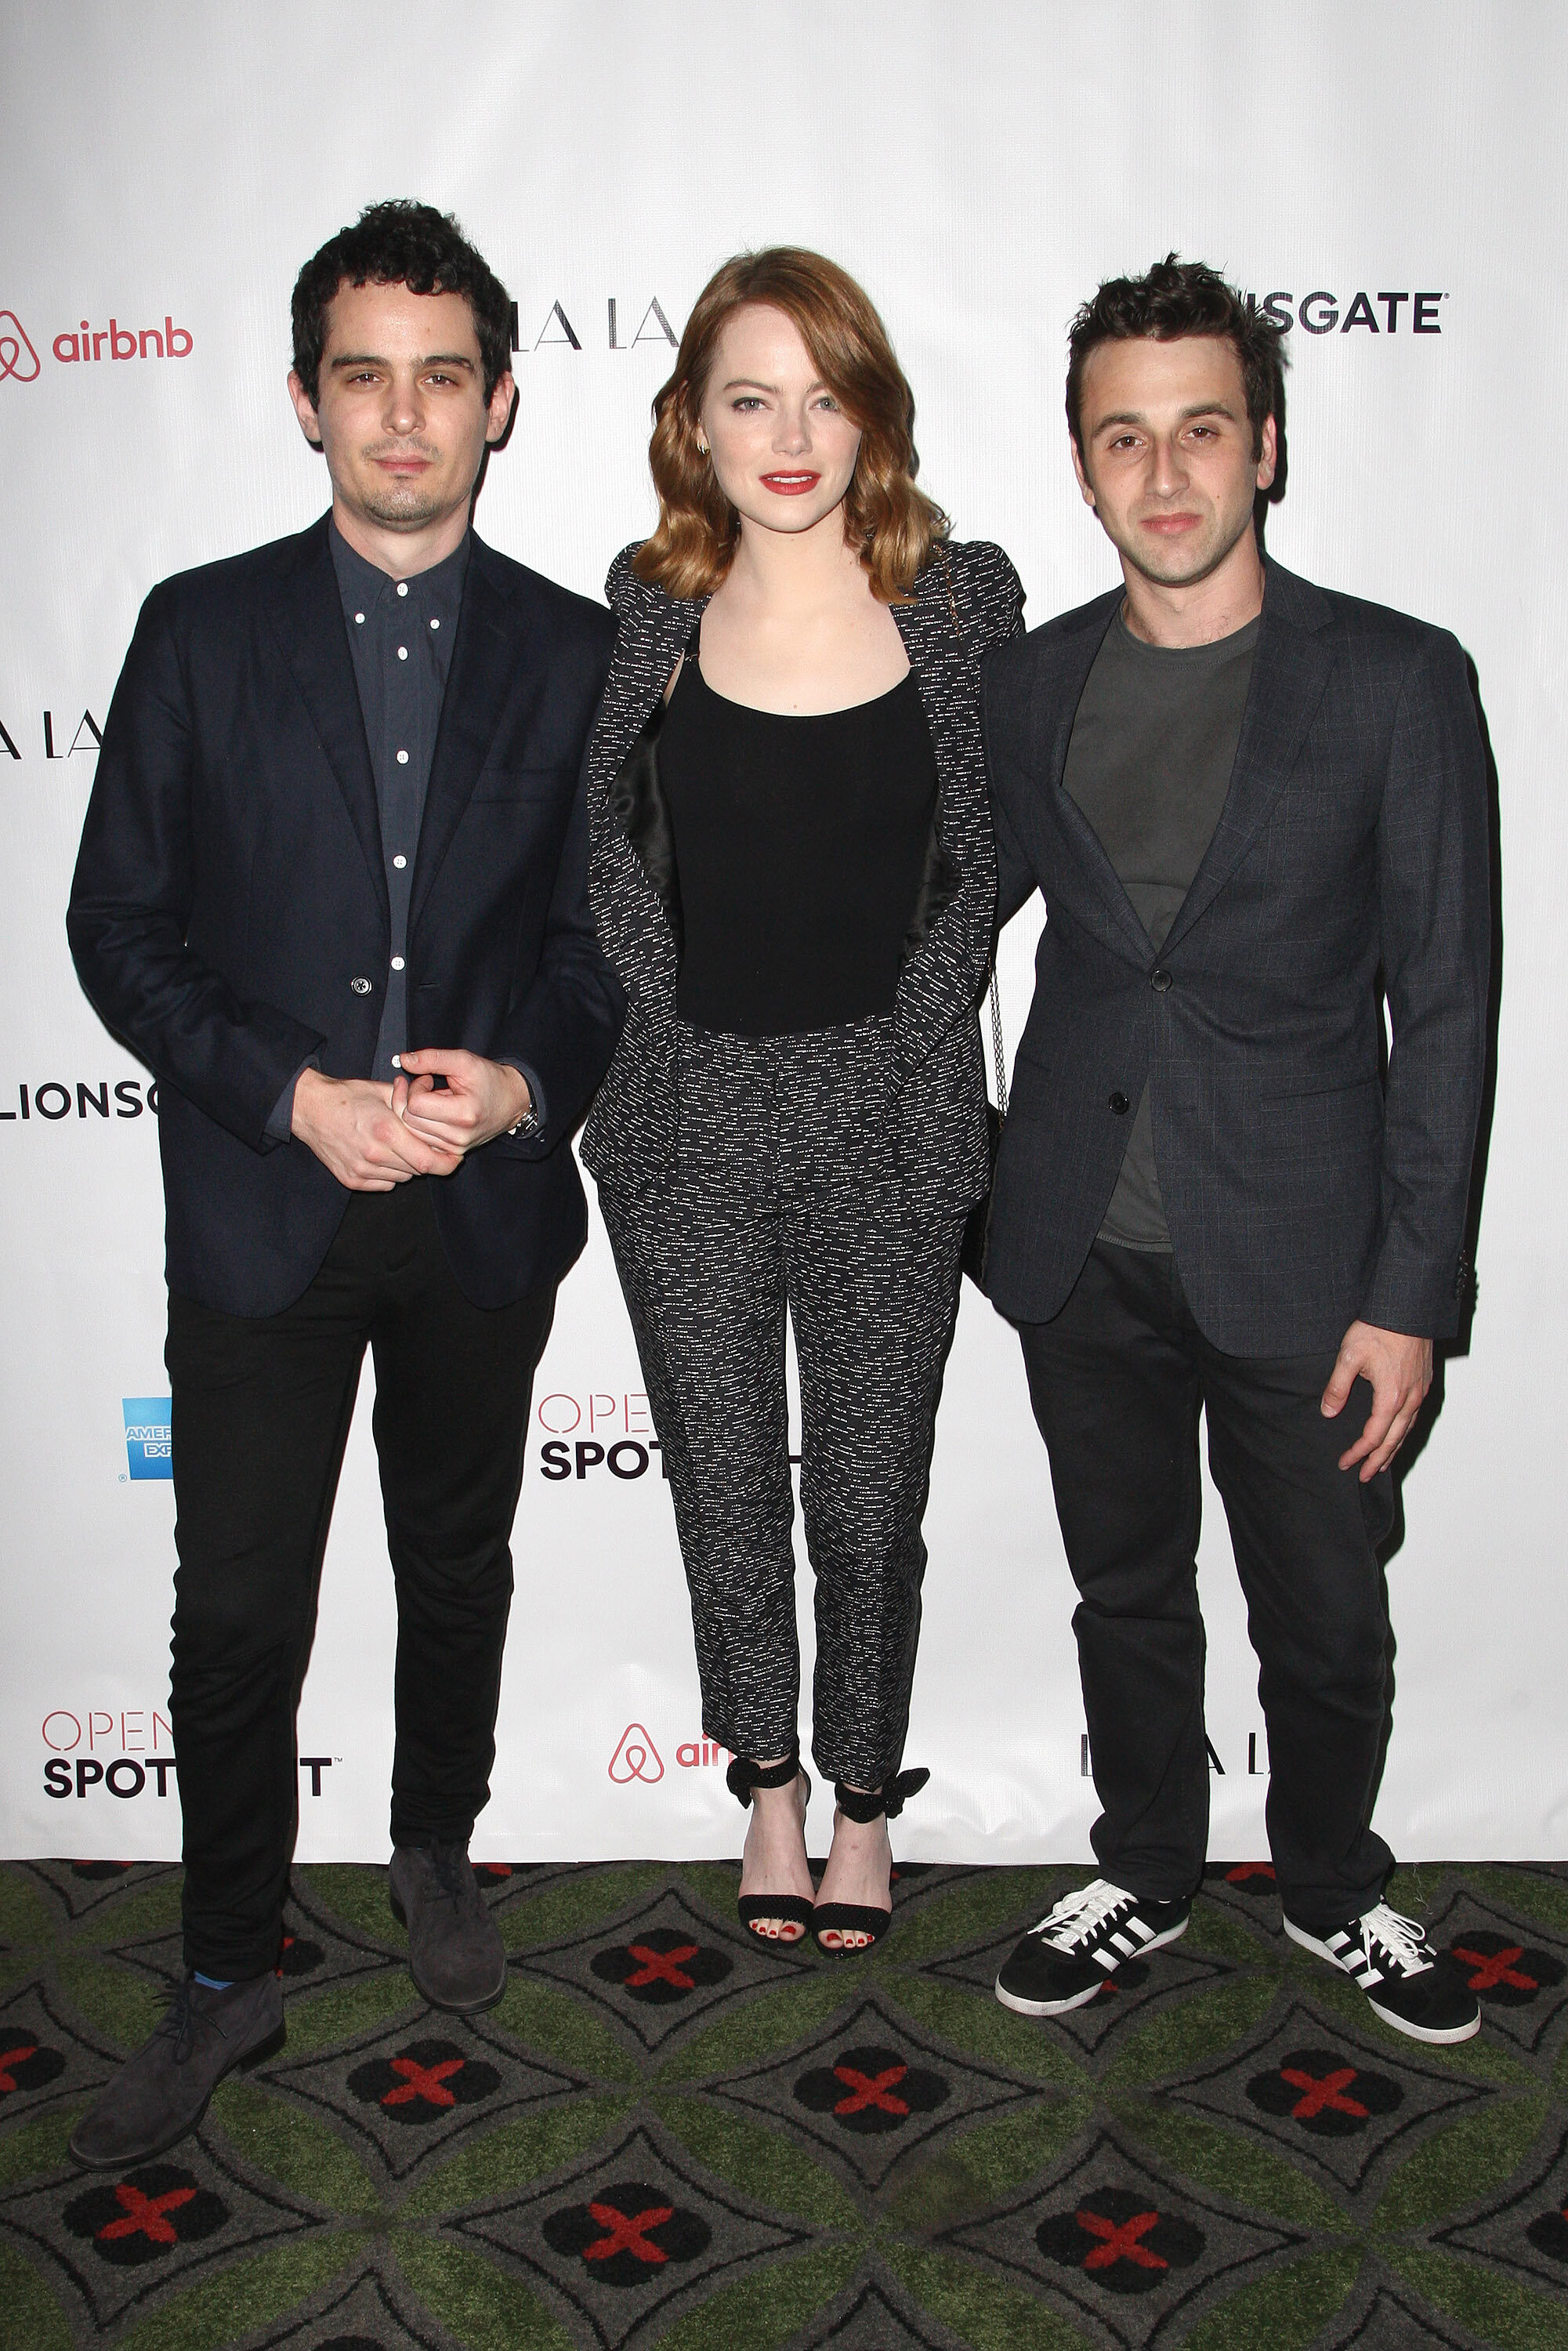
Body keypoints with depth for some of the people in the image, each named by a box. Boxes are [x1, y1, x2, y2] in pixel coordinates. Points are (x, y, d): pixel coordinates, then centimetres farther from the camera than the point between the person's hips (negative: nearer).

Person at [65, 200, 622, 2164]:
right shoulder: (200, 632, -2)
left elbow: (606, 936, 4)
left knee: (459, 1565, 19)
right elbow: (119, 927, -3)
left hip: (487, 1209, 2)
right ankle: (227, 1979, 26)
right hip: (259, 1211, -1)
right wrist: (297, 1096, -16)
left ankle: (434, 1850, 44)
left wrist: (526, 1083, -15)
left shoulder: (574, 653, 2)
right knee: (237, 1614, 6)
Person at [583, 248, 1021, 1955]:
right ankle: (769, 1782, 38)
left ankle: (865, 1798, 34)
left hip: (887, 1122, -1)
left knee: (870, 1495, 10)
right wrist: (667, 1014, -1)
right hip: (685, 1123, 1)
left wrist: (908, 1038, -3)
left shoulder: (962, 597, -3)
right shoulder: (644, 606, 0)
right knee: (724, 1479, 14)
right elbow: (603, 842, 8)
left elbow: (981, 857, 3)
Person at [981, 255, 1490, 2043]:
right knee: (1126, 1594, 18)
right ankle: (1145, 1873, 40)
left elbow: (1444, 1007, -7)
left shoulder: (1395, 682, -6)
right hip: (1086, 1251, 3)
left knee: (1326, 1622, 13)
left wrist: (1409, 1295, -10)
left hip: (1298, 1259, -2)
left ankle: (1331, 1886, 39)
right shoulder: (1027, 687, 4)